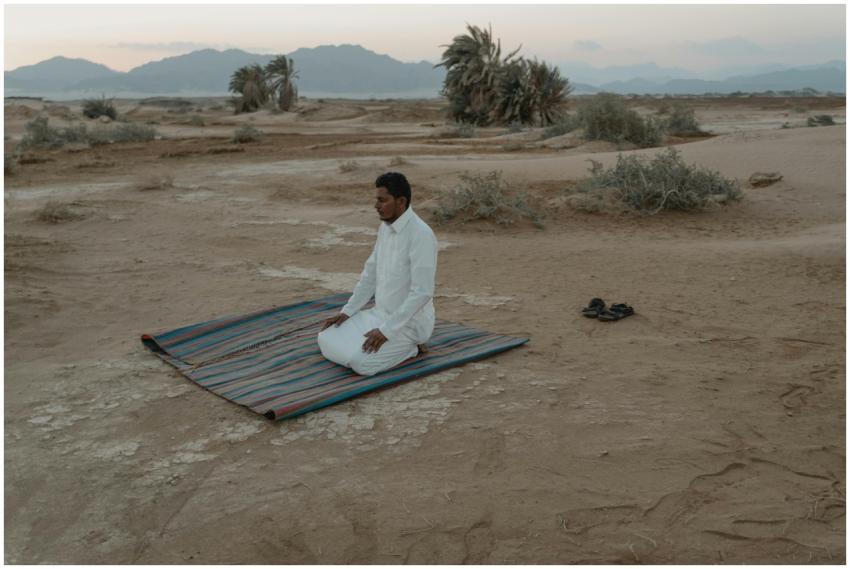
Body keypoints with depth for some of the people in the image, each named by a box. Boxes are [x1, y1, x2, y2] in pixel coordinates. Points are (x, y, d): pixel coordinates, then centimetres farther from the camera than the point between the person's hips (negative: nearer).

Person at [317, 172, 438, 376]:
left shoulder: (421, 235, -25)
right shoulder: (386, 227, 4)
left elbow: (422, 293, -27)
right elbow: (371, 275, 13)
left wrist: (386, 330, -28)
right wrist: (346, 312, 5)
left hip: (409, 322, -8)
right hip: (381, 314, 8)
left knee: (361, 361, -28)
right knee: (327, 341, 0)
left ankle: (408, 345, -1)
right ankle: (399, 344, 10)